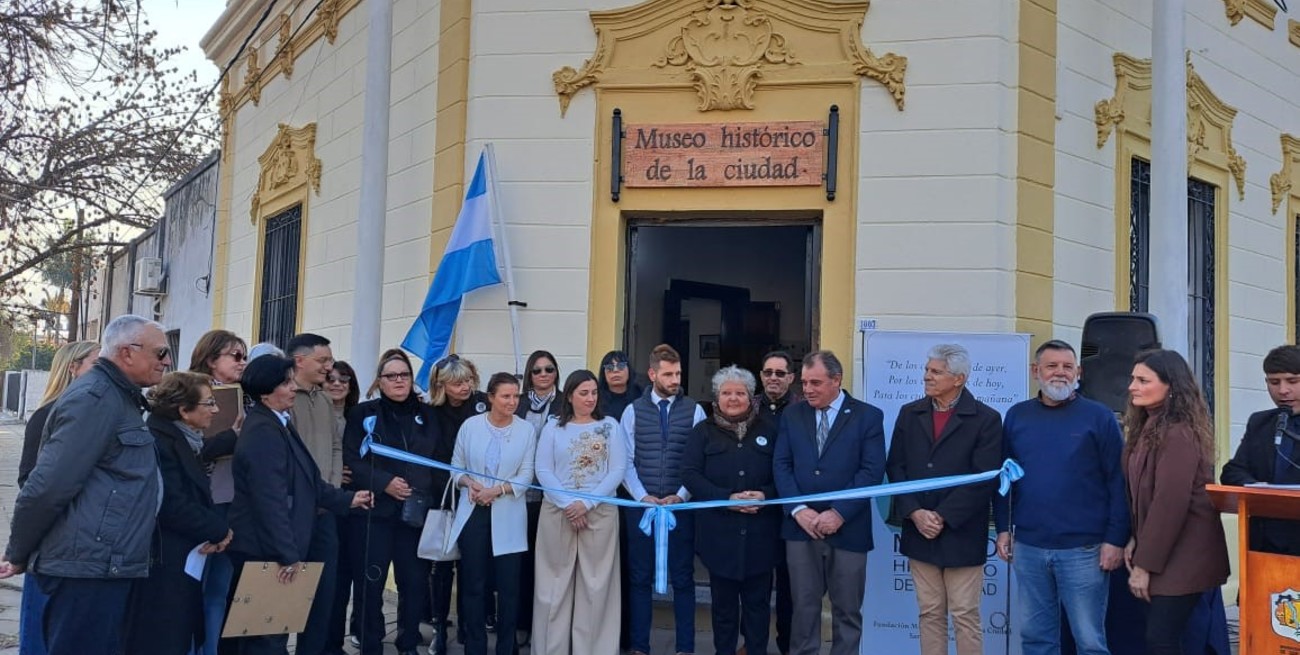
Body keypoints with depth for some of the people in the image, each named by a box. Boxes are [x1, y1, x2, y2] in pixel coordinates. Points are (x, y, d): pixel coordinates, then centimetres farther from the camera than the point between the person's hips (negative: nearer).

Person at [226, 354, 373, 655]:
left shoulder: (279, 424, 12)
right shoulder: (263, 431, -21)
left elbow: (305, 480, 19)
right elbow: (271, 499, -26)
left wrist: (346, 499, 17)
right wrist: (288, 554, -25)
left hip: (276, 548, 10)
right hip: (266, 550, -10)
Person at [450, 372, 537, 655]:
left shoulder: (526, 430, -3)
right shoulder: (470, 425, -1)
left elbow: (526, 476, -4)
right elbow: (456, 466, 5)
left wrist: (497, 490, -16)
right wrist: (469, 482, -13)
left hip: (508, 517, -1)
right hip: (473, 513, 1)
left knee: (509, 585, 4)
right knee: (473, 584, 8)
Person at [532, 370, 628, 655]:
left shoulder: (610, 426, 4)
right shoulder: (554, 427, 6)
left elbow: (617, 471, -3)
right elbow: (543, 471, 0)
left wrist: (587, 503, -12)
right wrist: (568, 504, -12)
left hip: (600, 514, 0)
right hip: (558, 513, 1)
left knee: (595, 584, 1)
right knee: (556, 583, 4)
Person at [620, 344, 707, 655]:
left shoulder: (694, 411, 1)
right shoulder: (633, 411, 3)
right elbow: (626, 461, 0)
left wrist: (680, 496, -12)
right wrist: (643, 496, -11)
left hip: (681, 506, -1)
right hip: (640, 505, 1)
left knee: (682, 578, 6)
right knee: (640, 577, 7)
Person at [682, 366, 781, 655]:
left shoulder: (768, 430, 7)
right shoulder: (704, 431, 5)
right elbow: (690, 474, -5)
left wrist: (765, 495, -15)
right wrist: (727, 498, -17)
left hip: (760, 532, 1)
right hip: (720, 531, 0)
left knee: (758, 601, 7)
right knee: (724, 602, 9)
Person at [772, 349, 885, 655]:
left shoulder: (868, 416, -1)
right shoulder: (792, 415, 8)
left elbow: (872, 471, -8)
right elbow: (781, 465, 3)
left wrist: (838, 514, -15)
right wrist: (798, 509, -10)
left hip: (848, 529, -2)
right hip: (801, 526, 2)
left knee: (847, 609, 8)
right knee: (804, 605, 8)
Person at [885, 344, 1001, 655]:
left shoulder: (986, 419, -5)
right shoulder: (909, 414, 9)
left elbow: (984, 478, -11)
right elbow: (895, 468, 5)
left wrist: (942, 517, -14)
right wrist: (915, 513, -9)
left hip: (961, 534, -4)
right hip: (919, 532, 4)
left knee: (965, 616, 3)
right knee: (930, 613, 10)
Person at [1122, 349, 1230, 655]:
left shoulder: (1178, 434, -19)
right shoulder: (1149, 428, 11)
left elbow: (1170, 503, -22)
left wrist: (1145, 563, -19)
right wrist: (1136, 540, 2)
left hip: (1181, 556, -9)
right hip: (1168, 553, 9)